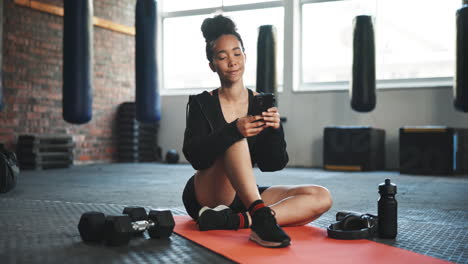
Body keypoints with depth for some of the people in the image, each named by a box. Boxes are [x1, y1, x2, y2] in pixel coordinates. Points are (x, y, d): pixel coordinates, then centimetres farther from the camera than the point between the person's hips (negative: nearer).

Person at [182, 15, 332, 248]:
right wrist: (234, 130, -33)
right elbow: (194, 157, -18)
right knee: (236, 140, -29)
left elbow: (272, 165, -2)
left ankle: (233, 220, -31)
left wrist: (275, 130, -23)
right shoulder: (202, 104, -2)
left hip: (246, 197, 4)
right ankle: (261, 217, -42)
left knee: (321, 198, -16)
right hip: (207, 196, -4)